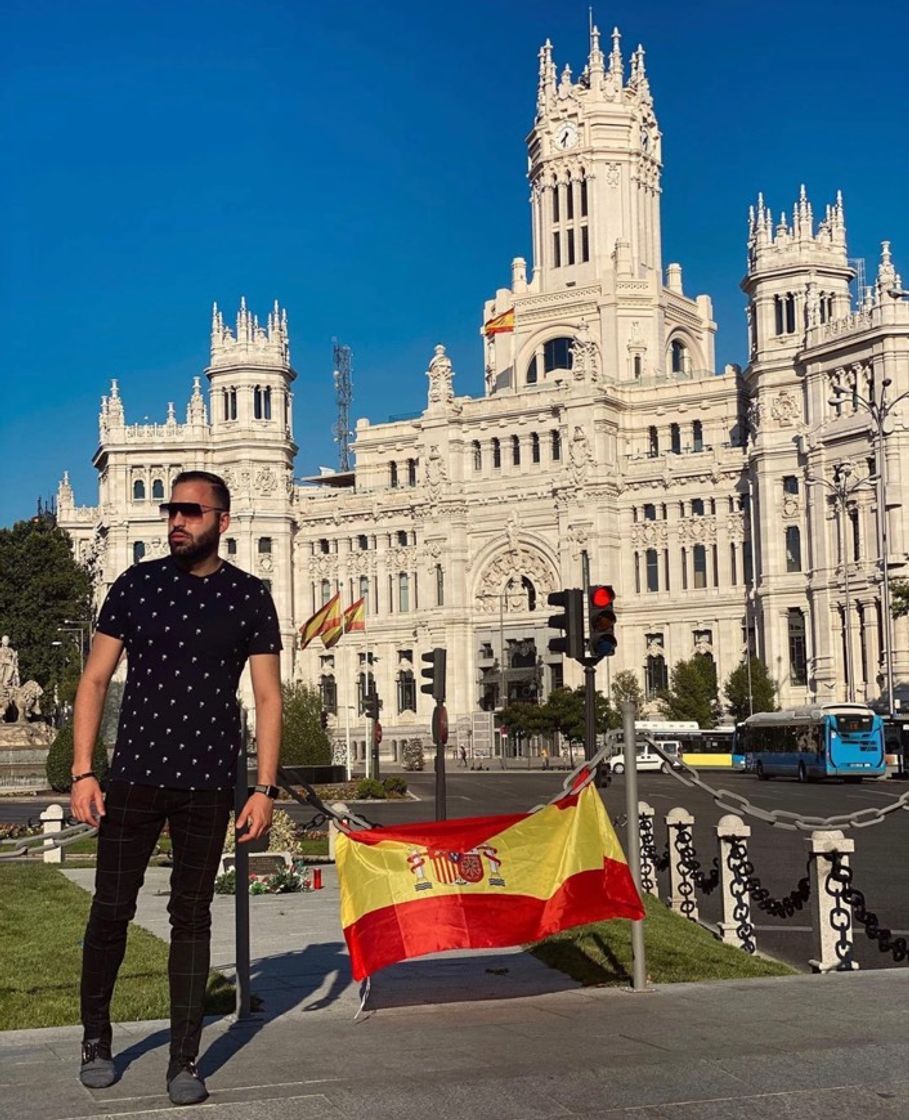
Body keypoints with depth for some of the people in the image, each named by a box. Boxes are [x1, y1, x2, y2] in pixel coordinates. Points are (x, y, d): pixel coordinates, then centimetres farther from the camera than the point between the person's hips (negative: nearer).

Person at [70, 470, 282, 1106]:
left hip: (208, 785, 0)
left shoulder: (249, 597, 2)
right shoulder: (136, 585, 4)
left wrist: (265, 788, -5)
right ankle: (96, 1037, 26)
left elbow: (268, 697, 3)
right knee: (111, 910, 4)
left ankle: (185, 1061, 12)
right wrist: (82, 772, -3)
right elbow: (95, 680, 5)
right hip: (135, 777, 1)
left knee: (192, 917, 5)